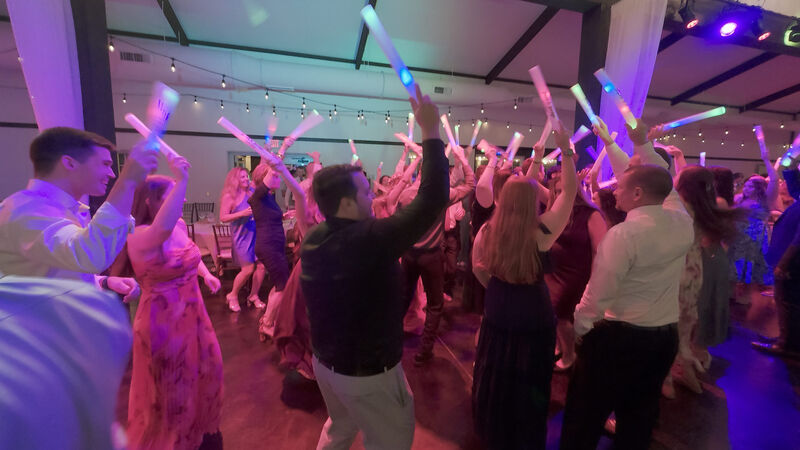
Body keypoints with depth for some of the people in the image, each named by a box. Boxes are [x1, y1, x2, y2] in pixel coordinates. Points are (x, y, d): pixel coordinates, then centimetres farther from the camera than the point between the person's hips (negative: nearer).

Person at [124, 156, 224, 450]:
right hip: (163, 320, -8)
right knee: (173, 389, 12)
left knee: (204, 372, 24)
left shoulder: (179, 225, 0)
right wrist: (182, 181, -50)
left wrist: (205, 273, 3)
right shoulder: (140, 235, -24)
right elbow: (162, 230, -50)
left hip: (192, 313, 8)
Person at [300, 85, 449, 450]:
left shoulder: (313, 240, -7)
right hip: (368, 371, -7)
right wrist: (431, 132, -21)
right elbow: (432, 200, -30)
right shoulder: (369, 240, -30)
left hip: (325, 361, 8)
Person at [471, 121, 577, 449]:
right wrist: (565, 150, -5)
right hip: (534, 320, -2)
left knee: (496, 378, 24)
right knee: (528, 384, 19)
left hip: (497, 316, 3)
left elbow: (478, 270, 2)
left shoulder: (487, 230, -12)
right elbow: (570, 190, -10)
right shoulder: (541, 231, -21)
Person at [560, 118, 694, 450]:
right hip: (666, 336, 7)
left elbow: (599, 293, -20)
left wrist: (579, 328, -6)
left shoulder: (623, 234, -24)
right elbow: (660, 181, 13)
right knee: (640, 414, 25)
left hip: (619, 336, -7)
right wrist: (642, 143, 15)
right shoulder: (682, 222, -4)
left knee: (586, 415, 11)